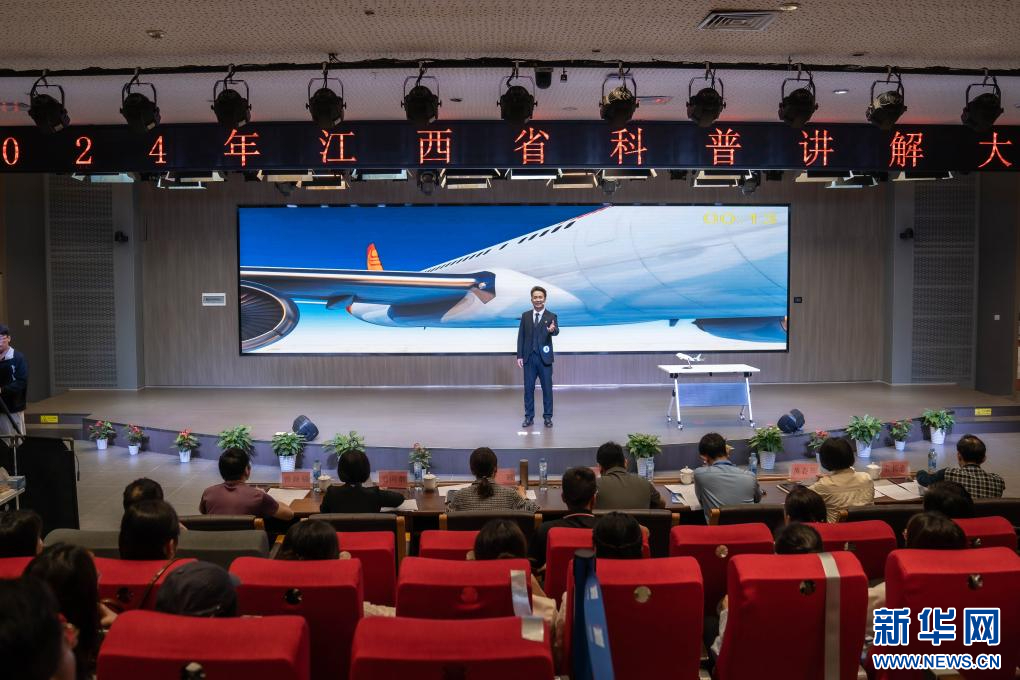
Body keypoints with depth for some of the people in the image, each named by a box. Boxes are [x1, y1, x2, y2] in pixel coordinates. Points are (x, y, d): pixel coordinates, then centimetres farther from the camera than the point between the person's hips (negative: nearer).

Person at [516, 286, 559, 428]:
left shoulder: (551, 316, -2)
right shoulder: (525, 316, 6)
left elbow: (556, 331, -21)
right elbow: (521, 336, 7)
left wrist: (552, 329, -45)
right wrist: (519, 356, 0)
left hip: (544, 358, -2)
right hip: (529, 357, 2)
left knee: (547, 388, 3)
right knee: (528, 388, 6)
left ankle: (547, 417, 12)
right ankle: (529, 417, 15)